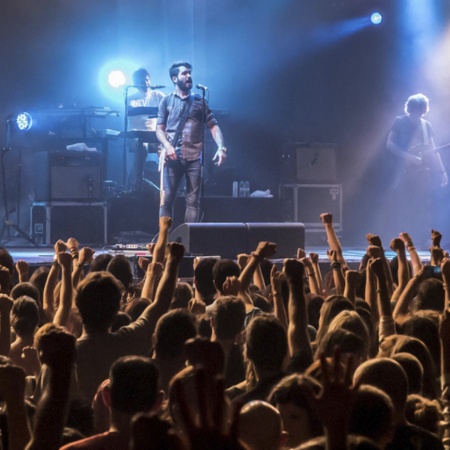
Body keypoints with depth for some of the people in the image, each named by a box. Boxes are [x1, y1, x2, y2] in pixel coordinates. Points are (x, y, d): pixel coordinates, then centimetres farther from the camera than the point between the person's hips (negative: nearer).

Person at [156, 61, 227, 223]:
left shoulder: (199, 102, 14)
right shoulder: (166, 101, 12)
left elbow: (213, 126, 9)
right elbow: (159, 128, 7)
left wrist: (221, 147, -7)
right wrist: (167, 145, -13)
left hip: (194, 157, 1)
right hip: (172, 157, -1)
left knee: (193, 201, -1)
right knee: (167, 198, -6)